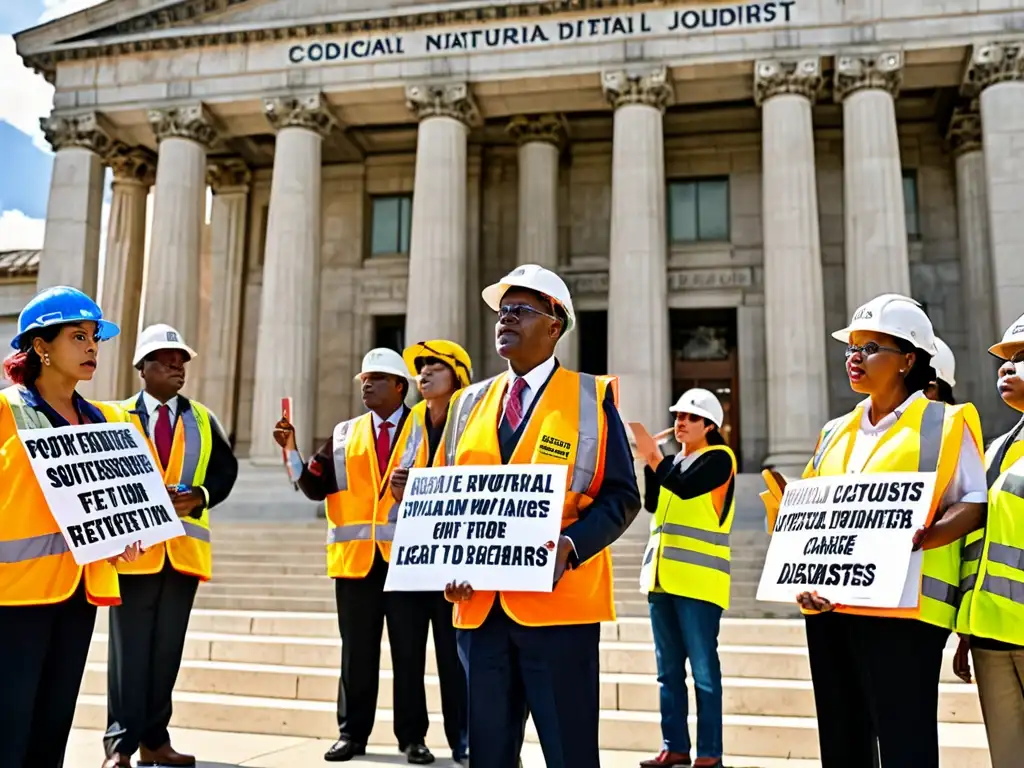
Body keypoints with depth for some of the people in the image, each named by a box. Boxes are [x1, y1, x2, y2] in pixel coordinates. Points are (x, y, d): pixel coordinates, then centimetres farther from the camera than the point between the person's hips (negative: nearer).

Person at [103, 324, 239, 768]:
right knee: (129, 650, -1)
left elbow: (225, 468, 7)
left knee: (167, 650, 9)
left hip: (184, 547, 3)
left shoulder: (203, 420, 14)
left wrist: (199, 495, -11)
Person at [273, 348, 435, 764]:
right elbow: (316, 487, 3)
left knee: (408, 651, 6)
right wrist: (292, 451, -9)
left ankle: (412, 736, 17)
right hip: (355, 556, 3)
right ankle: (352, 732, 22)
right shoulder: (345, 434, 10)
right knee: (357, 652, 11)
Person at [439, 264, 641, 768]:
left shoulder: (591, 397, 1)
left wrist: (569, 545, -20)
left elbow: (620, 497, -4)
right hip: (480, 604, 4)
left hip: (559, 601, -4)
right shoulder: (471, 401, 13)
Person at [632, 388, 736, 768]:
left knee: (703, 671, -3)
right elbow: (652, 504, 7)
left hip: (698, 579, -7)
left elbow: (685, 487, -18)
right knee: (669, 671, 10)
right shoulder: (673, 461, 18)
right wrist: (649, 461, -3)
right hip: (662, 577, 7)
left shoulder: (718, 458, -2)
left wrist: (653, 457, -14)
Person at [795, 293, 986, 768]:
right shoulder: (835, 433, 18)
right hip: (828, 605, 6)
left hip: (903, 604, -6)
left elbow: (976, 501, -4)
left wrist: (924, 537, -22)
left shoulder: (943, 423, 2)